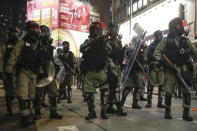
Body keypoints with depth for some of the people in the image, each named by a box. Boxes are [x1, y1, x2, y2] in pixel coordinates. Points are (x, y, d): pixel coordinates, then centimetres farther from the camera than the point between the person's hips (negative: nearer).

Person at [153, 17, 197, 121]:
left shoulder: (186, 40, 12)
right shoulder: (166, 40, 3)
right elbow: (157, 51, 0)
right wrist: (160, 60, -16)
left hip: (184, 69, 3)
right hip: (171, 69, -3)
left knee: (186, 91, -1)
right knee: (169, 91, 1)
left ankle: (186, 113, 10)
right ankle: (167, 111, 17)